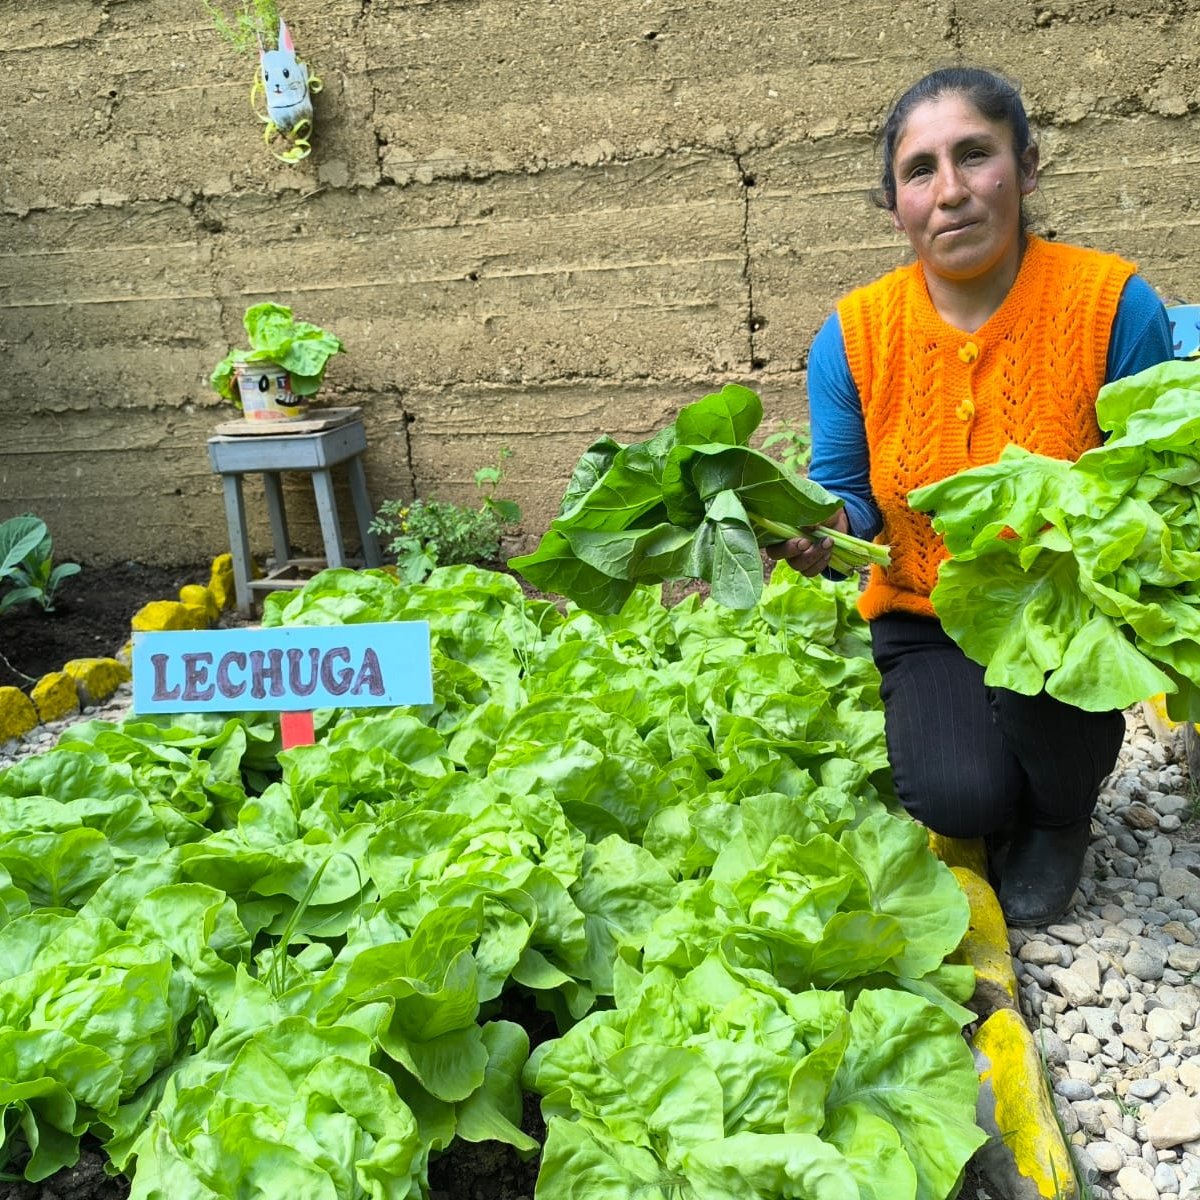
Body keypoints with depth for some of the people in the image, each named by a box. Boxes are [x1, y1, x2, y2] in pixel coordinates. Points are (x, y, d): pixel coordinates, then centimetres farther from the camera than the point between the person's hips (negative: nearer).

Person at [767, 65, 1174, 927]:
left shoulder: (1114, 306, -12)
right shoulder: (854, 335, -6)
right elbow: (848, 497, 1)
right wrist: (822, 530, -23)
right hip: (926, 620, 1)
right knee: (956, 796, -24)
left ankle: (1061, 816, 2)